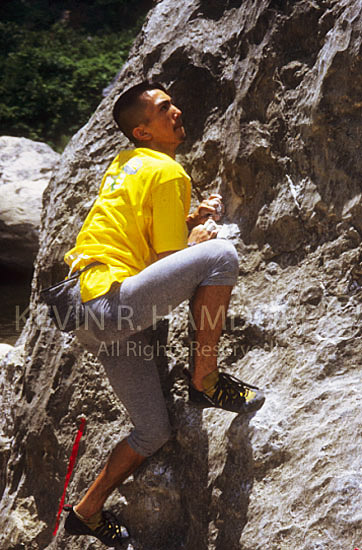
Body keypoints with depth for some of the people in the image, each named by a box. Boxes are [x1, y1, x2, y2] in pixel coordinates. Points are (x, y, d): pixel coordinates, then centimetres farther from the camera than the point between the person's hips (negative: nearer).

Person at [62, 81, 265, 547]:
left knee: (154, 432, 15)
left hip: (96, 318, 10)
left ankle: (87, 512, 27)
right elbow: (167, 261, -11)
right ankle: (205, 380, -11)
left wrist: (188, 220, 18)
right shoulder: (169, 173, -8)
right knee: (221, 254, -21)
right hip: (109, 300, -10)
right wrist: (196, 240, 9)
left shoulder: (125, 164, 20)